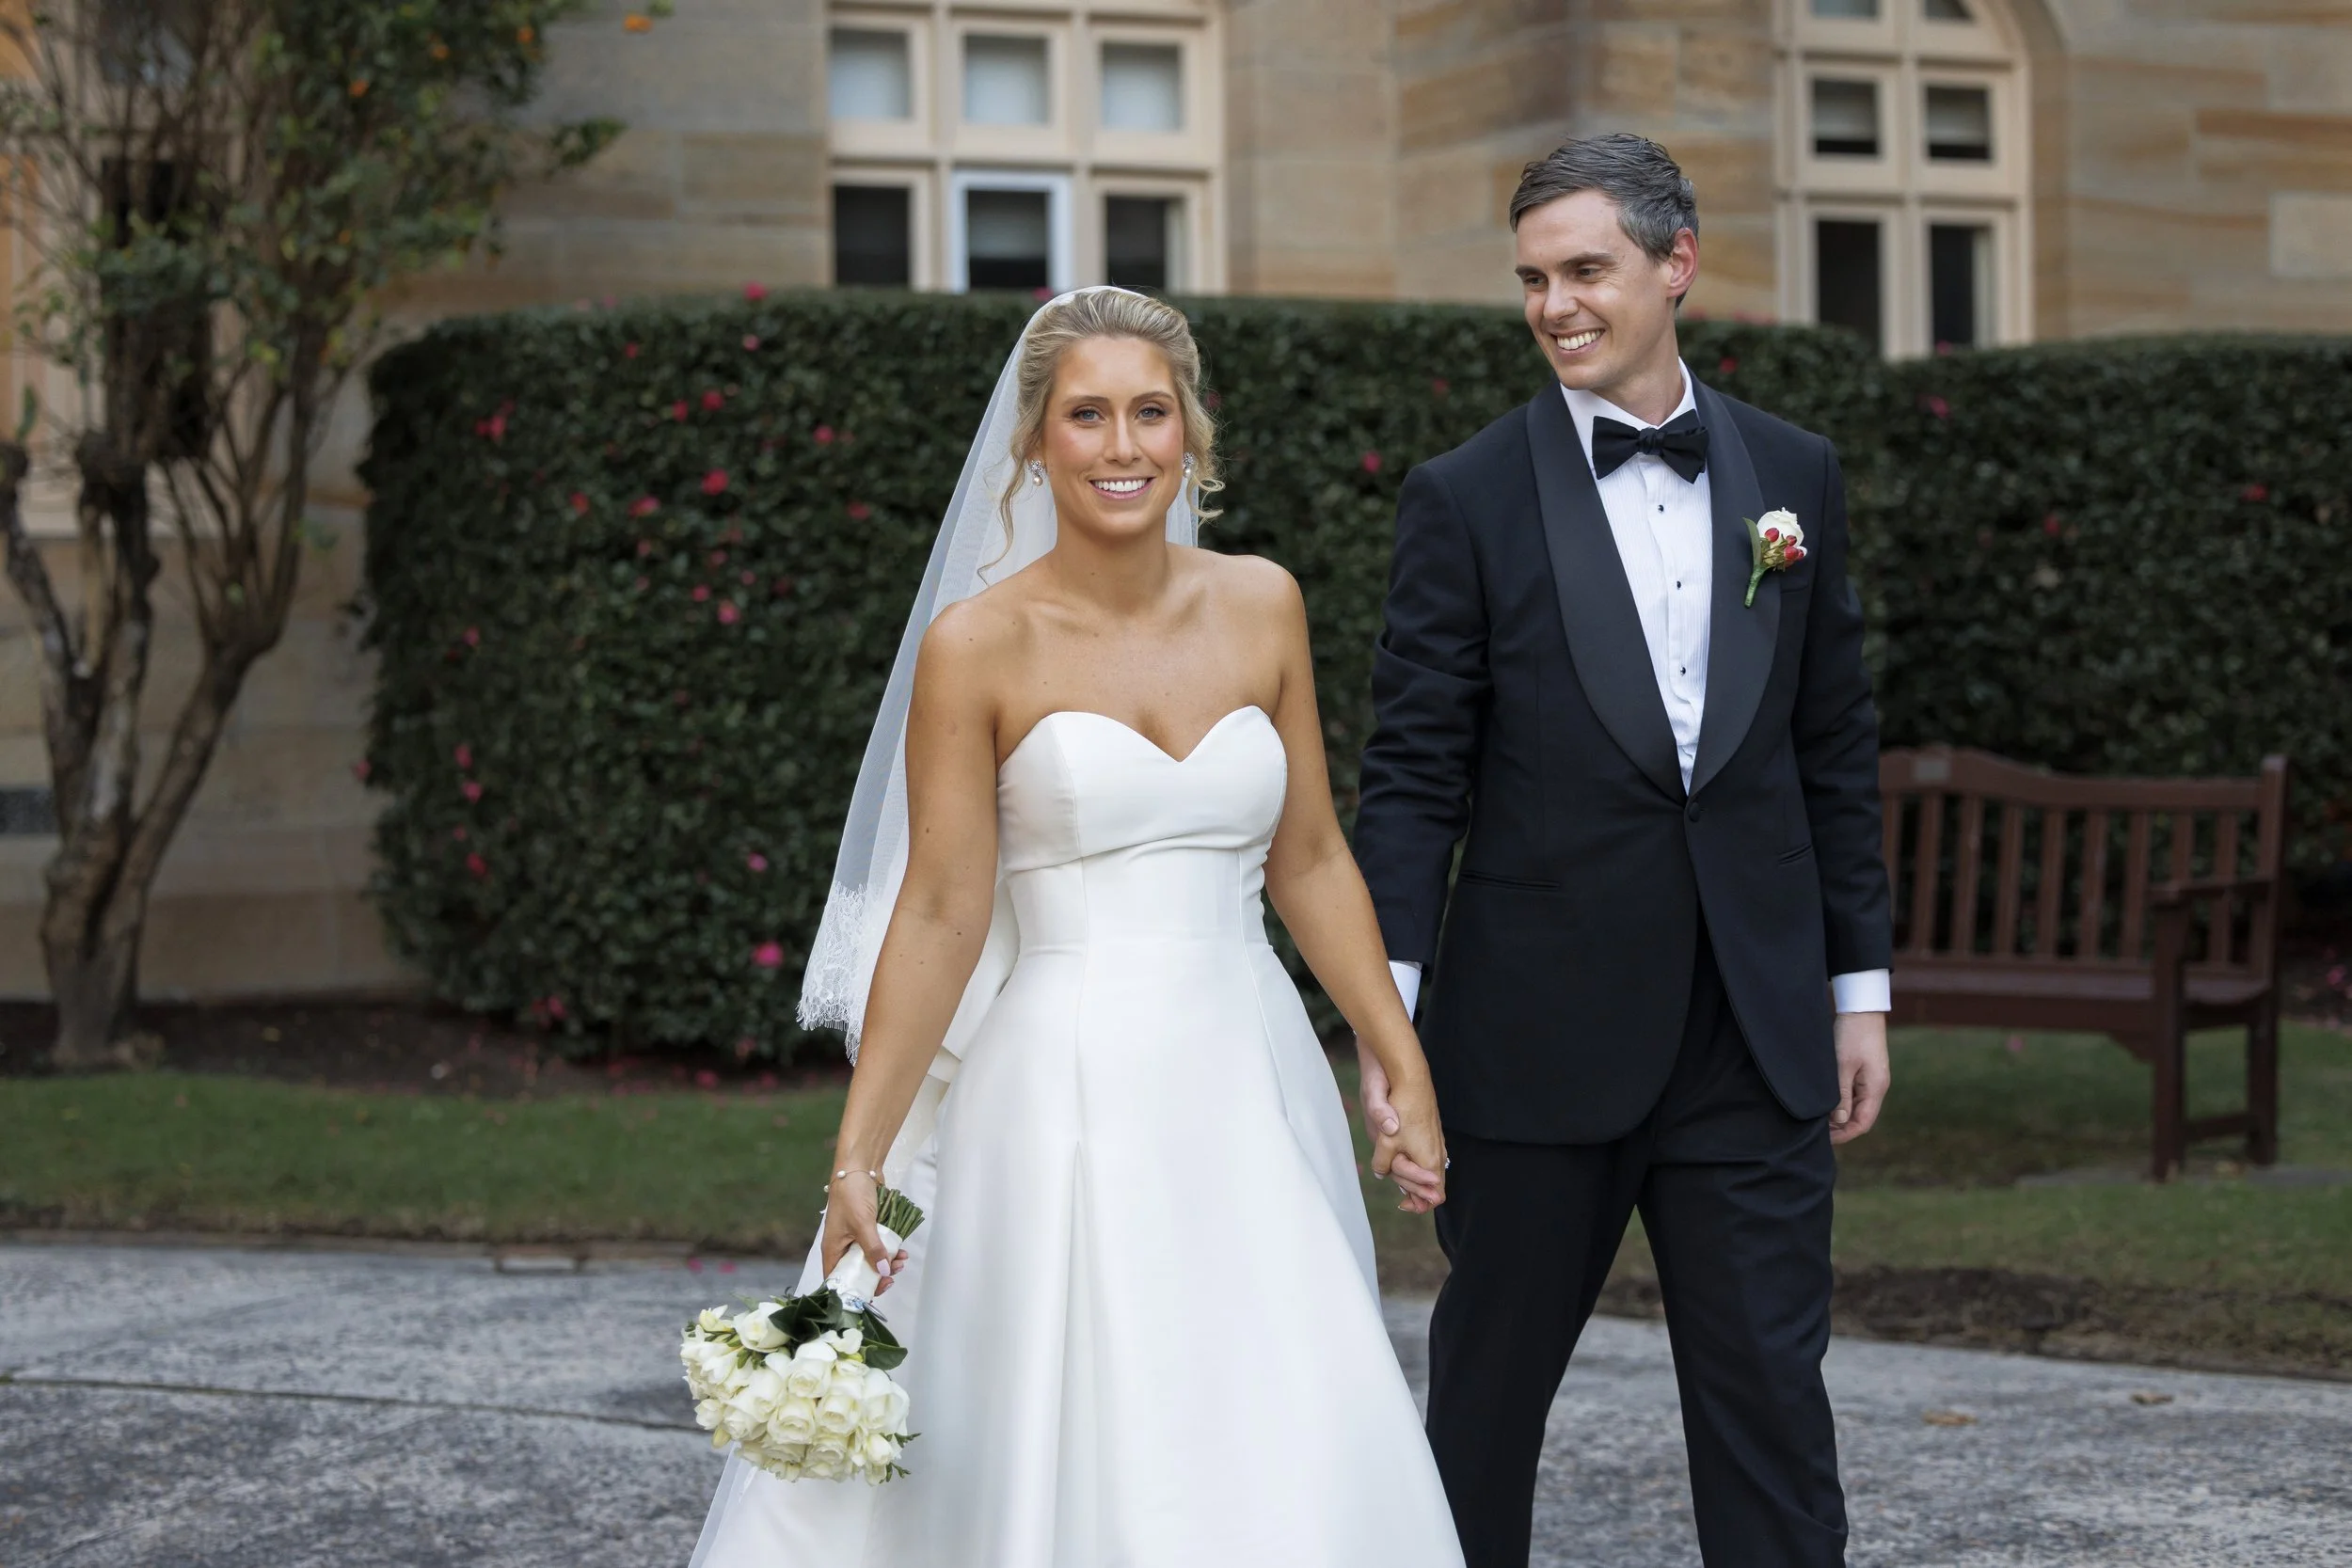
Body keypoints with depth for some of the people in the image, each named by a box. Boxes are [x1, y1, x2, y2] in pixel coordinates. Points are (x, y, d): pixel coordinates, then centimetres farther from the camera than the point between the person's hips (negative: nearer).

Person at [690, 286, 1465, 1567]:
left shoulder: (1261, 605, 7)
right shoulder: (979, 642, -5)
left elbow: (1310, 862, 11)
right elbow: (941, 912, -6)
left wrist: (1407, 1072, 8)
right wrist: (858, 1159, -11)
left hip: (1248, 1090, 4)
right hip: (1069, 1100, -4)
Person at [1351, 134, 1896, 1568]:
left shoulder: (1794, 476, 8)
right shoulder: (1467, 498, -2)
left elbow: (1837, 752, 11)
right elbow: (1414, 778, -4)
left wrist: (1860, 990, 10)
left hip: (1756, 1034, 2)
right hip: (1537, 1038, -2)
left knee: (1771, 1394, 3)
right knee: (1489, 1384, 11)